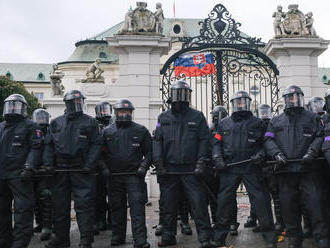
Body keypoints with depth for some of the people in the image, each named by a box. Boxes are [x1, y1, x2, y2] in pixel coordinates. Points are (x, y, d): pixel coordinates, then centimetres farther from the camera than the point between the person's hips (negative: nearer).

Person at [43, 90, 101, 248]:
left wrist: (89, 165, -12)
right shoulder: (56, 123, 13)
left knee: (84, 204, -4)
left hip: (81, 170, -3)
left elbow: (96, 145, -1)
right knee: (60, 205, 10)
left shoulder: (90, 122, 4)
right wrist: (48, 164, 1)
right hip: (60, 170, 3)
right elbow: (49, 145, 14)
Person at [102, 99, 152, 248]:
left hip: (134, 176, -2)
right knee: (116, 207, 10)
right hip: (114, 176, 3)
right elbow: (102, 153, 14)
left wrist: (143, 166, -7)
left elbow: (149, 152, 7)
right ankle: (118, 236, 23)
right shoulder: (107, 132, 10)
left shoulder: (141, 131, 6)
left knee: (137, 207, -8)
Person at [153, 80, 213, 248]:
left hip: (191, 170, -2)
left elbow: (204, 141, 3)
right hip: (168, 169, 2)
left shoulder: (197, 117, 5)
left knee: (198, 203, -4)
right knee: (169, 205, 10)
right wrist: (158, 162, -3)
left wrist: (200, 162, -7)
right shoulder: (163, 118, 10)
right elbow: (157, 141, 8)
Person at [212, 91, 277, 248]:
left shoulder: (257, 123, 11)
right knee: (224, 200, 3)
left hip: (251, 168, -1)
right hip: (229, 168, 1)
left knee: (261, 199, -4)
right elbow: (217, 143, 15)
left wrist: (260, 154, -9)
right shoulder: (224, 123, 15)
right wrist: (217, 159, -1)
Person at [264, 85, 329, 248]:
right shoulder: (276, 121, 20)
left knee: (314, 202, -6)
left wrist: (312, 151, -13)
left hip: (308, 167, -2)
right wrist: (277, 153, -8)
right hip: (285, 168, 2)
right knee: (288, 204, 4)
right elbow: (269, 140, 11)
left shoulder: (312, 118, 15)